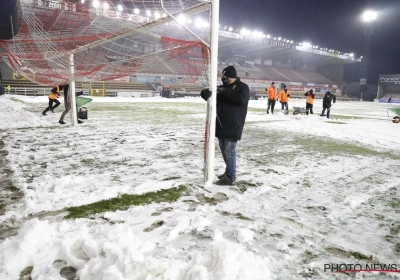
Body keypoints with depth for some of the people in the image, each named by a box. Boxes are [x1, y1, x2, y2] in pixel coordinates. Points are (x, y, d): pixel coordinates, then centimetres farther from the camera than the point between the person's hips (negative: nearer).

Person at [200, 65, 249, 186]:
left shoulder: (242, 87, -3)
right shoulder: (222, 87, 16)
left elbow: (240, 98, -24)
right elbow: (206, 94, 11)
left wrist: (224, 92, -20)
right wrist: (206, 92, -14)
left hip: (233, 126, -7)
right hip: (221, 125, 7)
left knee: (229, 151, -7)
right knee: (224, 151, 16)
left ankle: (230, 178, 1)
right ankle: (229, 171, 31)